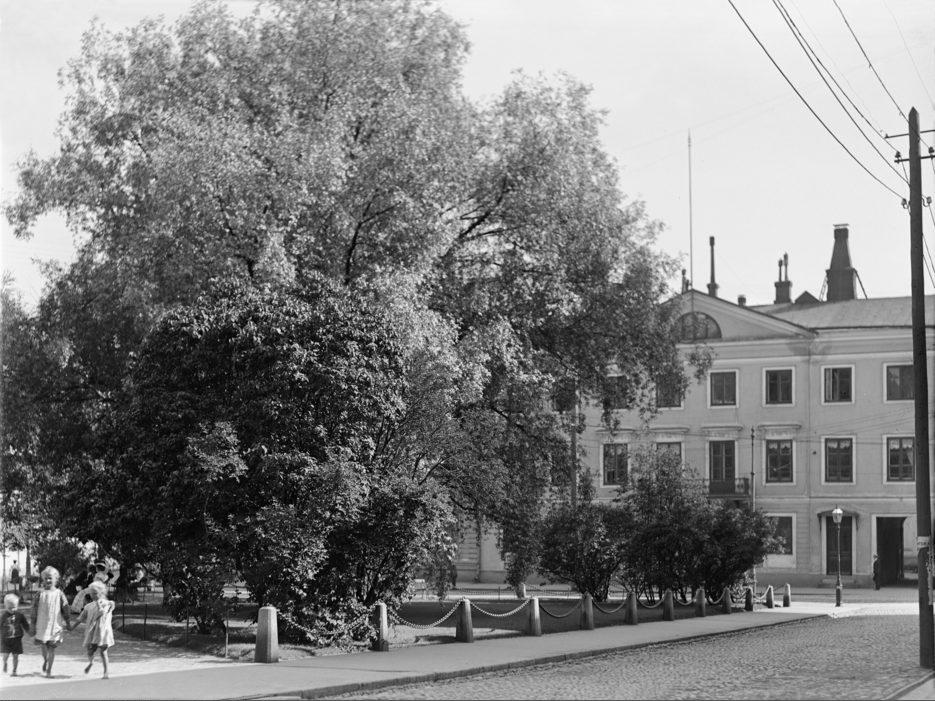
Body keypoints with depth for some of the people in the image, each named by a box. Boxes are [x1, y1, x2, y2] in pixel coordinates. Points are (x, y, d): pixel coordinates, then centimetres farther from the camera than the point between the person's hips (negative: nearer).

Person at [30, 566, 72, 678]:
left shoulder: (59, 594, 0)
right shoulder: (40, 593, 1)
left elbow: (66, 609, 5)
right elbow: (34, 609, 4)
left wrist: (68, 623, 6)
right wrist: (33, 624, 3)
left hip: (55, 624, -1)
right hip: (42, 624, 1)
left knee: (52, 647, -1)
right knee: (42, 644, -4)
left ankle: (49, 670, 6)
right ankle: (45, 660, 30)